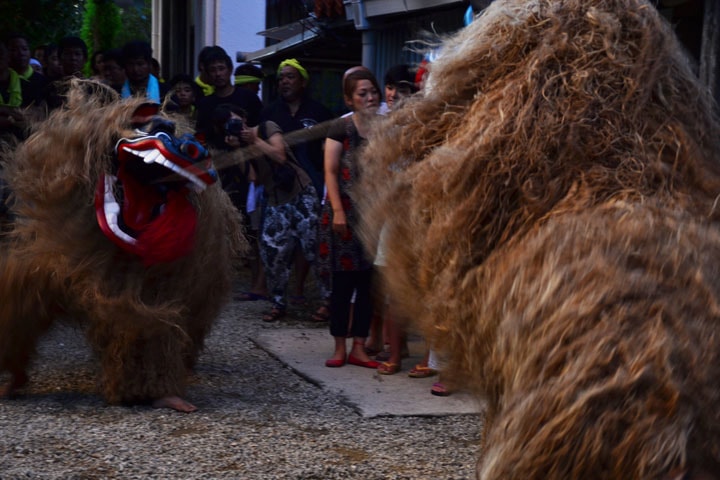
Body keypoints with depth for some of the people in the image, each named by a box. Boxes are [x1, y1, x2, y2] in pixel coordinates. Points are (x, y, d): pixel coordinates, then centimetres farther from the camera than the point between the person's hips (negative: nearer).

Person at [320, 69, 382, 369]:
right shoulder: (341, 129, -1)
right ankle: (340, 348, 9)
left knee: (368, 282, 4)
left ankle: (359, 348, 12)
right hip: (346, 213, -3)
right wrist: (338, 210, -12)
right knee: (343, 282, 0)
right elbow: (331, 171, -3)